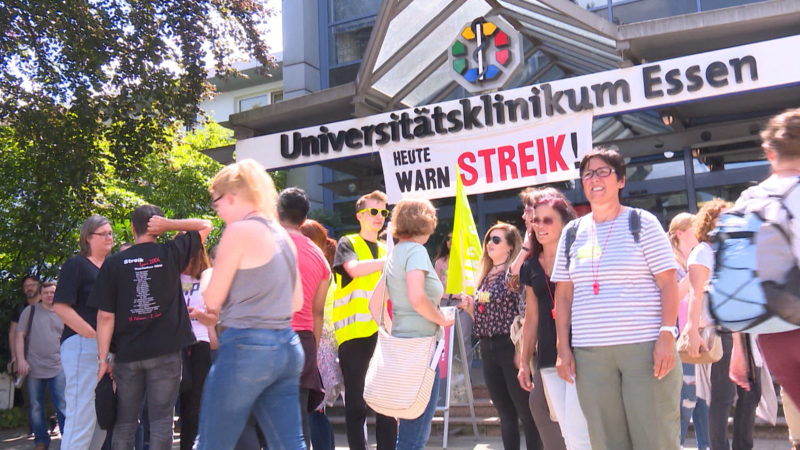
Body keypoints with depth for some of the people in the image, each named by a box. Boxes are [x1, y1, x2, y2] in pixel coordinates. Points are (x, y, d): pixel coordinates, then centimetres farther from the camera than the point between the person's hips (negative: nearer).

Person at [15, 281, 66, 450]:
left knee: (63, 406, -4)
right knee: (36, 407, 7)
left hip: (58, 367, 0)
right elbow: (20, 336, 2)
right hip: (34, 367, 0)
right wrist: (21, 359, -7)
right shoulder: (30, 311, 4)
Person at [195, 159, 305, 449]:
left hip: (246, 347, -8)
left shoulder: (238, 230, -10)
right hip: (287, 347, 8)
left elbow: (212, 300, -6)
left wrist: (208, 274, 18)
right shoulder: (282, 234, 13)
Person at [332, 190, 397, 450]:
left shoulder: (385, 250, 19)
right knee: (356, 401, 2)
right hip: (353, 332, -4)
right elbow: (355, 269, -18)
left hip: (381, 332, 5)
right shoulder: (348, 244, 4)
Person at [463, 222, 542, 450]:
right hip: (488, 348, 8)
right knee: (505, 413, 15)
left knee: (526, 412, 1)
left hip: (510, 346, -7)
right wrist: (471, 307, 4)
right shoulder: (485, 276, 14)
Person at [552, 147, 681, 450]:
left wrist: (667, 335, -13)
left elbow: (668, 282, -3)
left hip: (645, 346, -3)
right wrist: (563, 348, 6)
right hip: (589, 353, 4)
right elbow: (563, 294, 12)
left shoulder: (642, 223, 2)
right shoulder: (573, 232, 12)